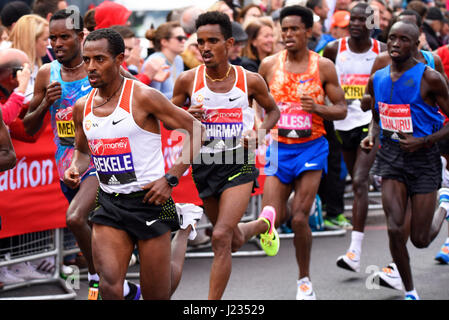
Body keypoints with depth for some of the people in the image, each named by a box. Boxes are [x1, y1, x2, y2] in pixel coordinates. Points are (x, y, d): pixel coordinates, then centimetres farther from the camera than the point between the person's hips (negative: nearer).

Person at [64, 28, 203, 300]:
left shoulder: (142, 97, -10)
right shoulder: (82, 108, 7)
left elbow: (196, 129, -7)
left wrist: (171, 178, -14)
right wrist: (75, 170, 0)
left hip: (149, 199, -4)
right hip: (109, 204, 4)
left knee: (156, 295, 1)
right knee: (110, 287, -15)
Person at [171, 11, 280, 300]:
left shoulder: (250, 80, -5)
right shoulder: (188, 80, -5)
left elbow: (273, 110, 13)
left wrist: (259, 134, -7)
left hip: (239, 163, -3)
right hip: (203, 164, 3)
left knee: (221, 237, -19)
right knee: (235, 241, 19)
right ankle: (264, 225, 55)